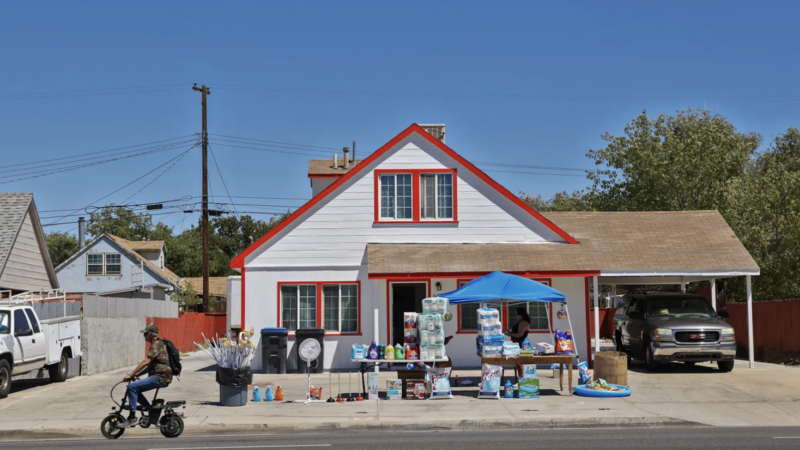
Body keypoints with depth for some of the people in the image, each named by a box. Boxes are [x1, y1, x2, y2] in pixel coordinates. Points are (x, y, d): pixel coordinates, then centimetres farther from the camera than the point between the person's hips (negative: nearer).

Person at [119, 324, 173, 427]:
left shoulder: (156, 345, -13)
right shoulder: (157, 344, 21)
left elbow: (146, 362, -21)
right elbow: (150, 365, 26)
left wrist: (131, 375, -19)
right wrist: (137, 375, 17)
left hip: (160, 377, -11)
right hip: (160, 377, 11)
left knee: (132, 387, -17)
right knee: (135, 389, 15)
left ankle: (132, 418, -16)